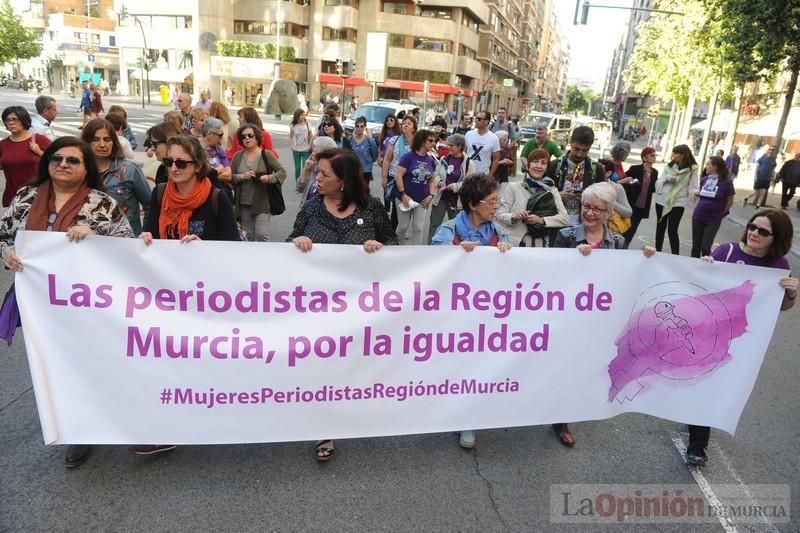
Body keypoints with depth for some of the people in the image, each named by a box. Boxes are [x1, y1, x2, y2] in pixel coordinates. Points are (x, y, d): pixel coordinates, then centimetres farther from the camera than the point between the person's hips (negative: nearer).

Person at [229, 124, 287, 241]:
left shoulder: (266, 154, -3)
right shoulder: (237, 156, 7)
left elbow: (282, 172, -3)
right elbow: (230, 177, 5)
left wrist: (269, 178, -21)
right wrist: (242, 176, -15)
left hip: (263, 203, -4)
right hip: (244, 204, 4)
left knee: (262, 235, -11)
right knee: (249, 236, 12)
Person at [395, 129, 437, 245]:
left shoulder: (431, 160, 4)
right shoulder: (408, 156, -11)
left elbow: (431, 180, 11)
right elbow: (399, 176, -13)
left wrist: (431, 195, -3)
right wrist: (403, 194, -18)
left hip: (422, 201, 4)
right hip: (405, 198, -4)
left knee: (418, 228, 5)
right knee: (403, 226, 9)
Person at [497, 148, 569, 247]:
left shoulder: (552, 190, 13)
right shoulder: (513, 187, 6)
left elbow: (565, 218, 3)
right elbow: (500, 215, 3)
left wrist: (541, 220, -11)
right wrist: (514, 216, -16)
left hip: (541, 246, 1)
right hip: (514, 244, -1)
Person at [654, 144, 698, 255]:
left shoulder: (692, 169, -5)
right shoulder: (669, 166, 5)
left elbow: (692, 187, -7)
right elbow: (658, 182, 6)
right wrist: (667, 178, -13)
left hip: (678, 203, -4)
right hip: (662, 200, 4)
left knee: (672, 230, -9)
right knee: (660, 227, 14)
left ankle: (675, 256, -1)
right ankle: (657, 252, 26)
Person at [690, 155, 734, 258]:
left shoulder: (726, 182, -11)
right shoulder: (704, 179, 1)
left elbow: (729, 202, -2)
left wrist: (720, 214, 5)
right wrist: (698, 208, 9)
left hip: (713, 220, -4)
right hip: (698, 217, 4)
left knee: (705, 247, -2)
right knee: (695, 246, 10)